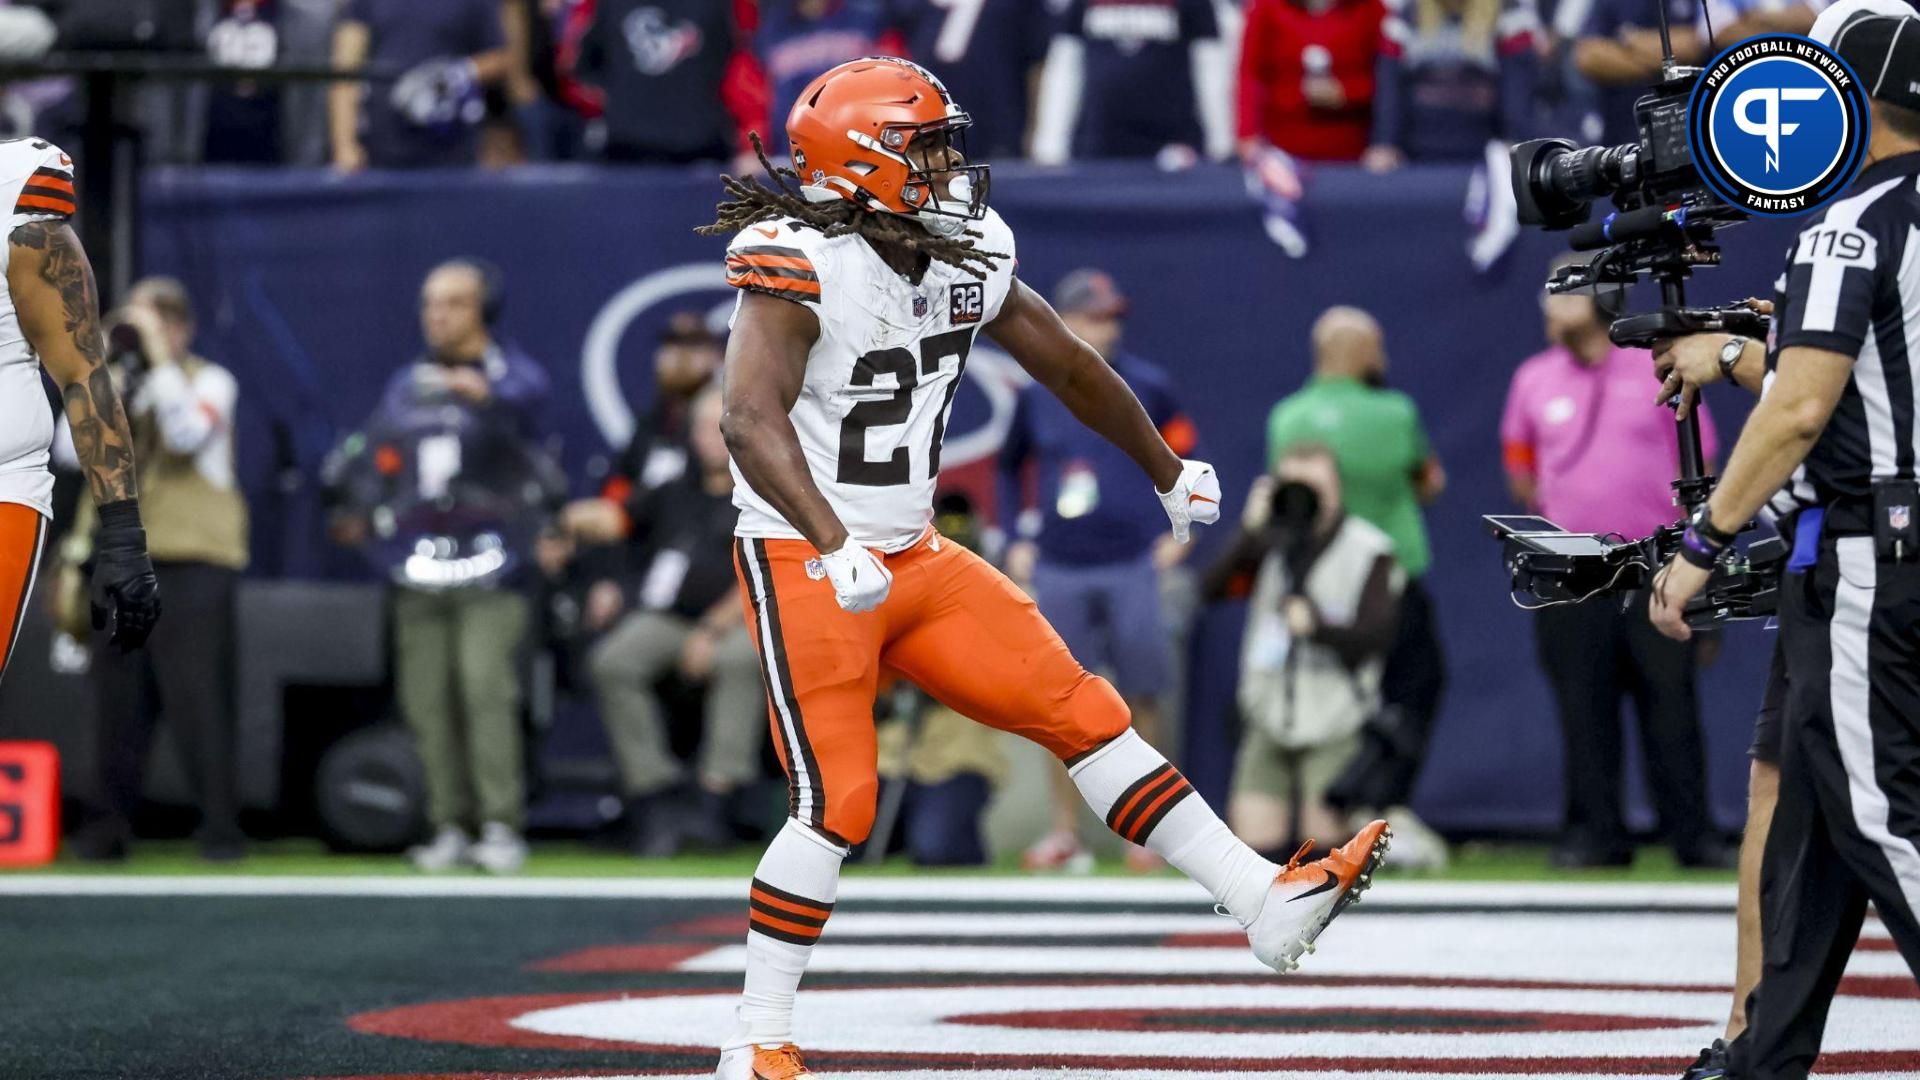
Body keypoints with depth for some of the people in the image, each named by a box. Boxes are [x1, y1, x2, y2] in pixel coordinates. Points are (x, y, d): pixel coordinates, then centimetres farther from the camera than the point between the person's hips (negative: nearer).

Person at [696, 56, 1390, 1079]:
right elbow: (752, 421, -32)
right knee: (835, 805, -11)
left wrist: (1169, 472, 31)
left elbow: (1068, 365, 19)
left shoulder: (964, 257, 4)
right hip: (805, 564, -7)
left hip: (915, 560, 7)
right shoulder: (801, 264, -20)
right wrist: (835, 551, -45)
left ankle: (1268, 903, 4)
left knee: (1083, 715, 3)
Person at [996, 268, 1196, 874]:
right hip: (1058, 569, 2)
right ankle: (1065, 834, 8)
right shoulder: (1037, 394, 5)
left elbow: (1186, 456, 6)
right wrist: (1018, 540, 11)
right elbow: (1011, 467, 18)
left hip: (1133, 565, -2)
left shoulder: (1147, 386, 0)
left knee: (1140, 695, 0)